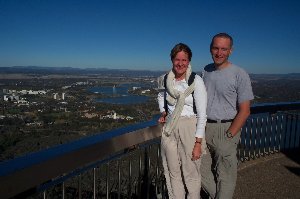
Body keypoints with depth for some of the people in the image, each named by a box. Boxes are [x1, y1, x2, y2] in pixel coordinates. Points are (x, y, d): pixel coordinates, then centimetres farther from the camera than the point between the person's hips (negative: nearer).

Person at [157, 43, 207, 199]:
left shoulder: (196, 81, -13)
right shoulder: (165, 79, 1)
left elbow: (202, 114, -12)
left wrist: (198, 143, -14)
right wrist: (163, 112, 9)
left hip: (189, 128, -4)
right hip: (169, 128, 4)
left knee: (191, 173, 5)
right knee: (172, 172, 14)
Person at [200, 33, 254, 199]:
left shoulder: (239, 75, -9)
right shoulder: (206, 70, 8)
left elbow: (244, 111, -9)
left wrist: (228, 136, -13)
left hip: (226, 129, -5)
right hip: (204, 128, 6)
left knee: (225, 175, 5)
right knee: (201, 169, 13)